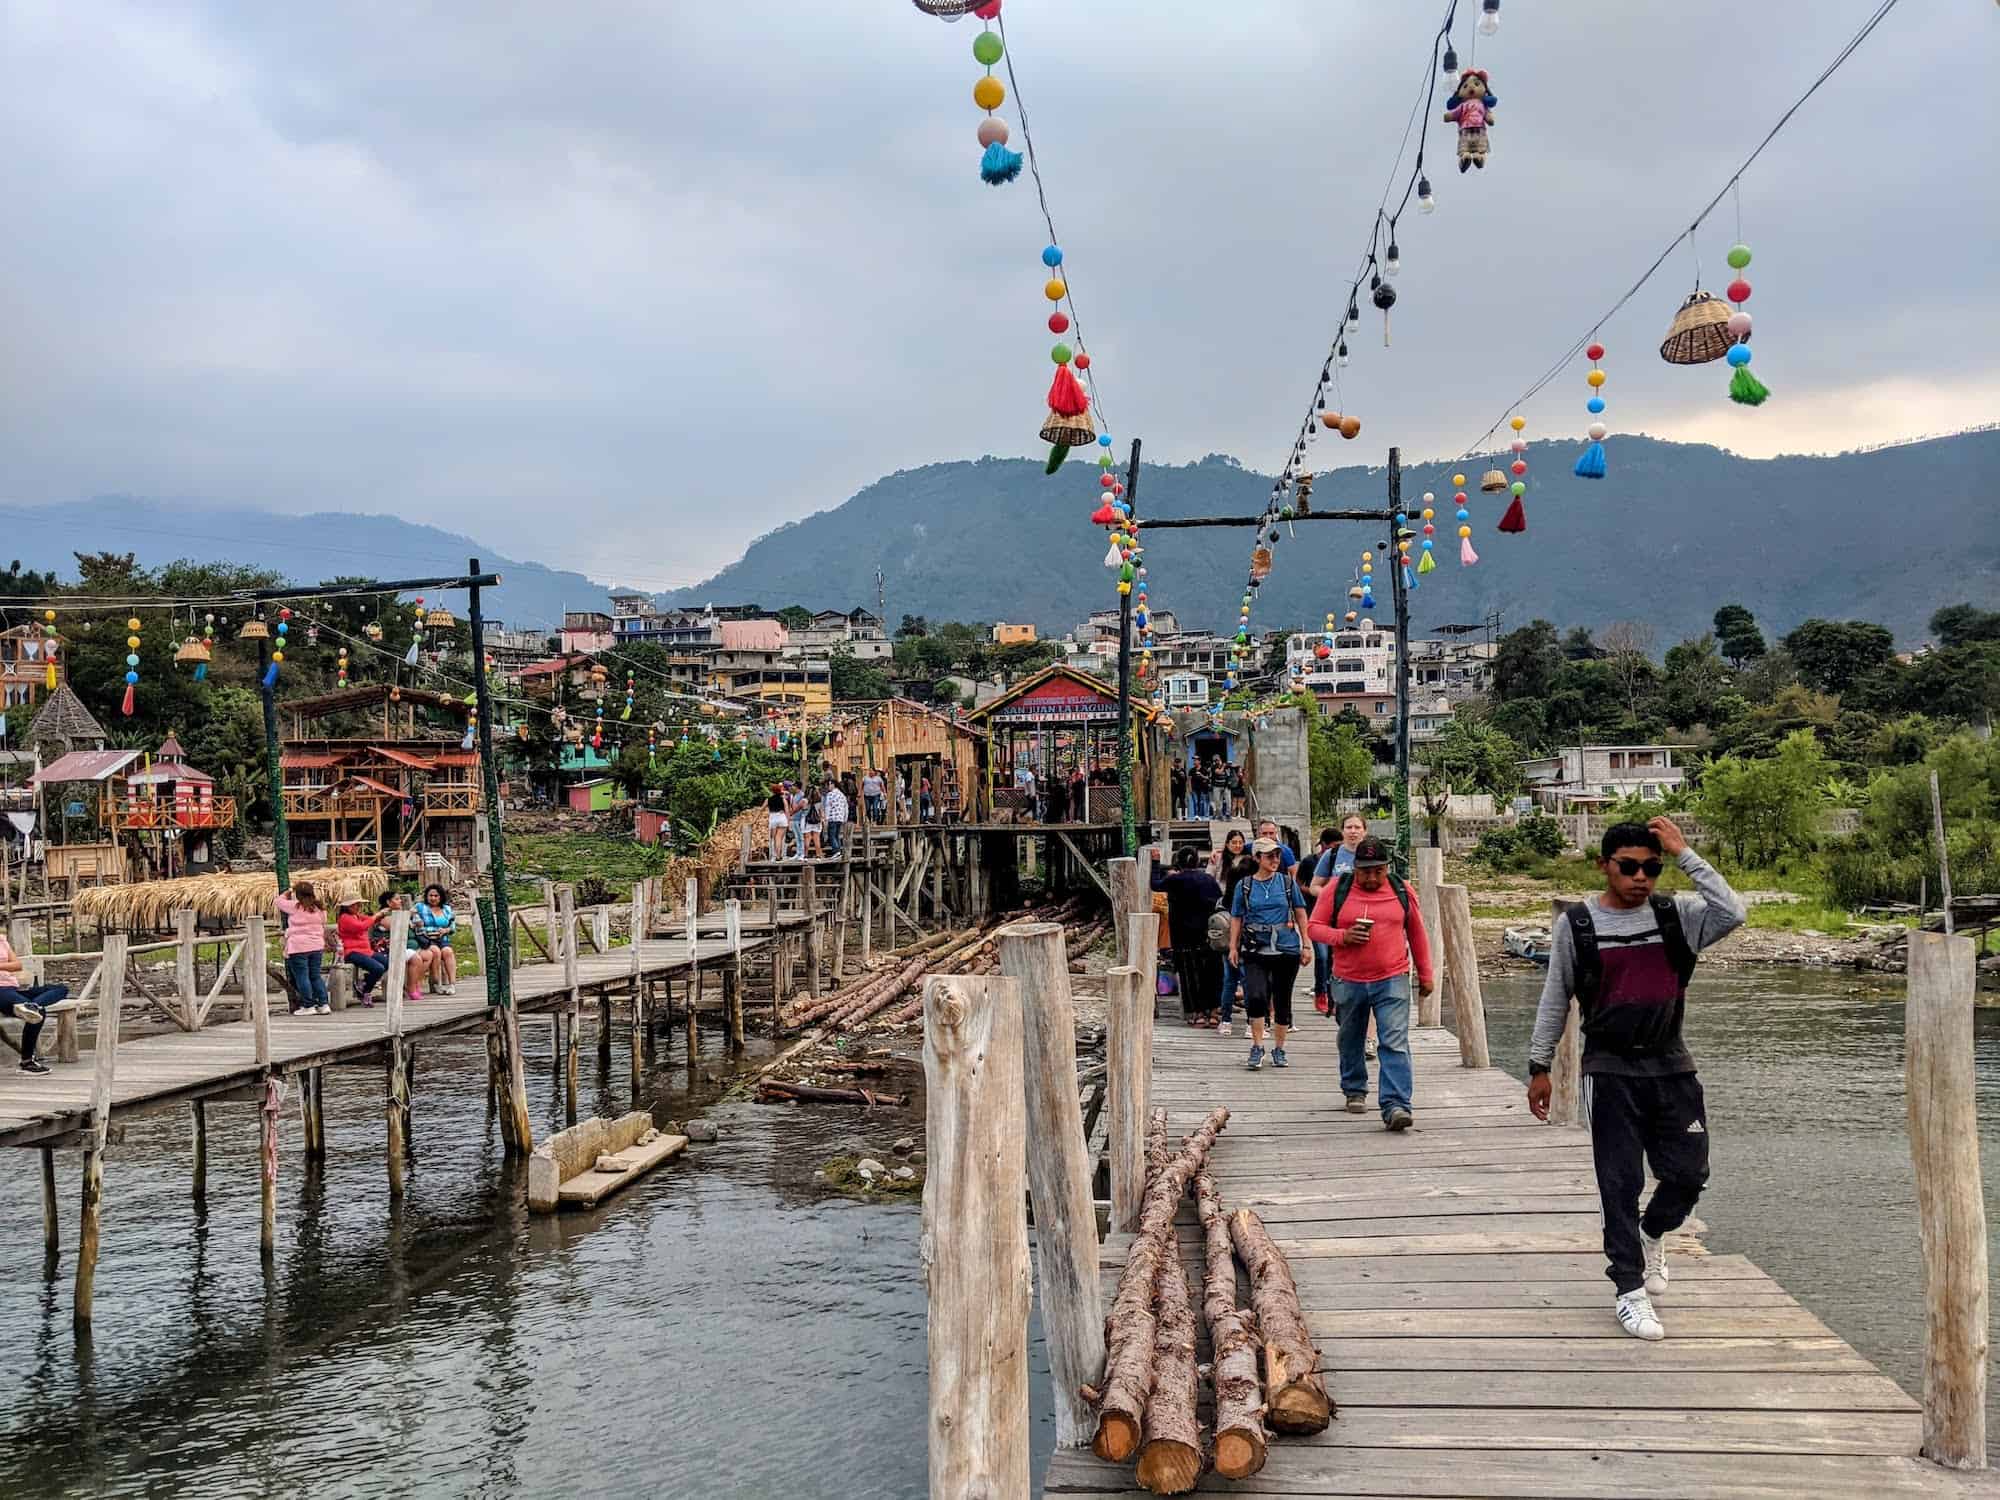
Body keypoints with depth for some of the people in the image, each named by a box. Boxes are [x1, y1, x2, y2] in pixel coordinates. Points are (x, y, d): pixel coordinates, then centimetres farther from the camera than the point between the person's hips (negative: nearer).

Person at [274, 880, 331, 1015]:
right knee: (316, 976, 12)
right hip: (317, 947, 5)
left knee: (302, 977, 0)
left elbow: (280, 900, 7)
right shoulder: (320, 909, 6)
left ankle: (308, 1006, -1)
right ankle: (323, 1004, 9)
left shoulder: (295, 907, -9)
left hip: (298, 948, -5)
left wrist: (290, 890, 19)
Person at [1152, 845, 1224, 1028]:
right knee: (1211, 972, 10)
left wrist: (1155, 862, 16)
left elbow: (1155, 884, 5)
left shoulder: (1176, 880, -9)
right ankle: (1212, 1011, 13)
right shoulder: (1209, 879, 3)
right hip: (1210, 935, 4)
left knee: (1191, 974, 3)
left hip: (1187, 936, -4)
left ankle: (1198, 1013, 1)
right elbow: (1221, 901, 7)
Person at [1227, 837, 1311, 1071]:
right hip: (1256, 951, -1)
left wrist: (1306, 944, 7)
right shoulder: (1244, 885, 5)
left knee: (1282, 1000, 7)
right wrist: (1233, 947, 0)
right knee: (1255, 997, -17)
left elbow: (1300, 914, 11)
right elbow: (1236, 918, 8)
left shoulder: (1287, 882, 6)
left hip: (1287, 949, 1)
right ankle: (1257, 1047, -2)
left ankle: (1279, 1049, 22)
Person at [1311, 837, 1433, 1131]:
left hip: (1392, 981, -1)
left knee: (1394, 1044, -13)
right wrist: (1343, 936, -18)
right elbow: (1313, 927, 0)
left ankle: (1395, 1106, -19)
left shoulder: (1401, 891, 2)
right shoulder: (1337, 890, -2)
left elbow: (1417, 934, 13)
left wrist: (1425, 974, 17)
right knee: (1351, 1041, 18)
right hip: (1349, 982, 1)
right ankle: (1354, 1091, 39)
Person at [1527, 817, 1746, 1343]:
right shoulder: (1577, 924, -2)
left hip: (1671, 1066, 2)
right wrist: (1540, 1066, 5)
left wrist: (1685, 853, -16)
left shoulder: (1675, 915, 1)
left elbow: (1732, 913, -17)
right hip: (1610, 1070, -2)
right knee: (1620, 1182, 1)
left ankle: (1652, 1234, 34)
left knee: (1688, 1173, 3)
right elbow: (1555, 997, 5)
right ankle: (1629, 1288, 12)